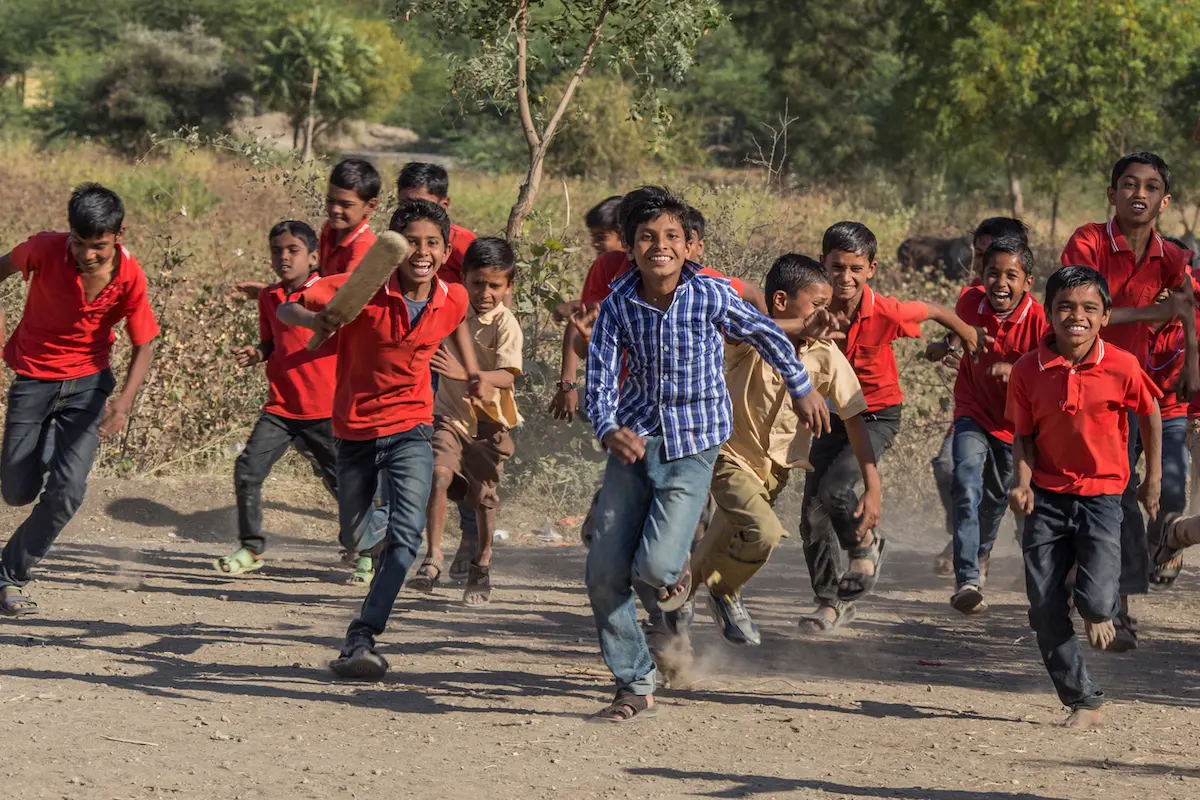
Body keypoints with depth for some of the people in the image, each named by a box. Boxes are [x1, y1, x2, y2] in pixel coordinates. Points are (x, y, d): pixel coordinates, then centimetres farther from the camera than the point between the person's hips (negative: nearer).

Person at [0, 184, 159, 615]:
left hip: (88, 382, 0)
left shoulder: (130, 277, -18)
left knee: (67, 490, -14)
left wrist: (124, 401, -22)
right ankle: (49, 447, 40)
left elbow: (143, 345, -8)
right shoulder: (46, 249, -20)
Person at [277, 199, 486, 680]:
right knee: (354, 540, 16)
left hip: (411, 430, 0)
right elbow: (286, 310, -12)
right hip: (356, 428, 0)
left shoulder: (453, 299, -6)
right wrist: (315, 319, -32)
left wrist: (472, 372, 18)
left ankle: (361, 640, -26)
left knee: (406, 534, -23)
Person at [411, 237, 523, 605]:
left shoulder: (506, 324, -14)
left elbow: (507, 377, -28)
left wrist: (464, 374, -40)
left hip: (489, 421, -2)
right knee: (440, 474, -21)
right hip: (450, 413, 2)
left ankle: (482, 567, 28)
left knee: (484, 497, 5)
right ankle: (433, 558, -16)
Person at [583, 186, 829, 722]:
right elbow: (600, 376, -8)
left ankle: (676, 571, 21)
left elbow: (768, 337, 7)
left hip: (692, 445, -3)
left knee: (654, 566, -19)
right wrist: (609, 431, -28)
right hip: (633, 439, 3)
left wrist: (802, 389, 20)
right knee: (604, 571, -3)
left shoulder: (711, 295, -10)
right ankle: (635, 686, 13)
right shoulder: (618, 304, -4)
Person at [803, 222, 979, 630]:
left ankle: (866, 546, 6)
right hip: (833, 414, 4)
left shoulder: (885, 312, -22)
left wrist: (966, 333, 17)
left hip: (877, 416, -4)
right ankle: (831, 602, 18)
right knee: (813, 516, 1)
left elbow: (933, 310, -3)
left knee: (834, 489, -26)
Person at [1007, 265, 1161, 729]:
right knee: (1045, 608, -1)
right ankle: (1083, 701, 15)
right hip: (1047, 497, 2)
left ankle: (1103, 612, 24)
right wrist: (1022, 481, -14)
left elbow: (1149, 414, 8)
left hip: (1102, 495, -2)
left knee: (1096, 602, -16)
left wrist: (1152, 479, 13)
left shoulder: (1122, 367, -10)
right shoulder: (1028, 370, -6)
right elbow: (1023, 435, 3)